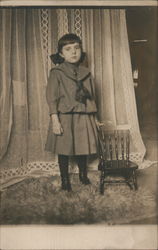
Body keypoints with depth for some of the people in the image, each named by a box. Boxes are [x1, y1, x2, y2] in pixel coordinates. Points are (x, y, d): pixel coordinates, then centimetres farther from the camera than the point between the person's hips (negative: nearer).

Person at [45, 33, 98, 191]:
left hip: (84, 118, 4)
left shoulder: (86, 73, 8)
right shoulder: (56, 73, -5)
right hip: (64, 118, -3)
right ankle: (65, 180, 26)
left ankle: (83, 175, 37)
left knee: (83, 149, 12)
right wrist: (55, 120, -15)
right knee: (64, 151, 7)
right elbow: (51, 98, -8)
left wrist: (93, 118, 10)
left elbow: (92, 97, 12)